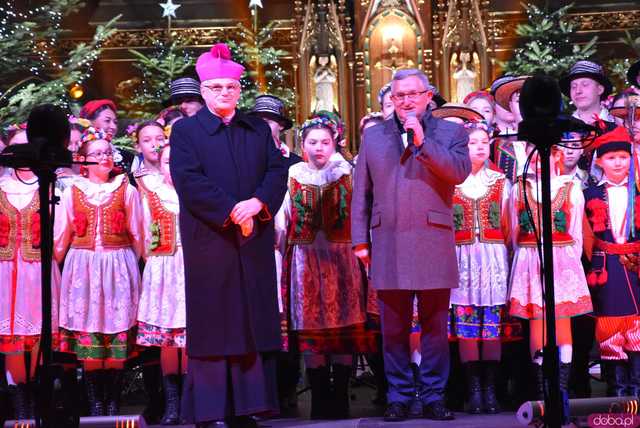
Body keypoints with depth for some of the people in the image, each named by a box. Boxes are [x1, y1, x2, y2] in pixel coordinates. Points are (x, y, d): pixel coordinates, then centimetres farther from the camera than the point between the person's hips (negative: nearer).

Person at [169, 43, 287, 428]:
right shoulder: (185, 131, 3)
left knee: (253, 322, 4)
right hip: (209, 240, -4)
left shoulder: (259, 129, 15)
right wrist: (231, 210, -17)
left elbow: (278, 172, 6)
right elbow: (189, 181, -9)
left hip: (255, 241, 4)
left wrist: (258, 202, -13)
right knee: (212, 324, -2)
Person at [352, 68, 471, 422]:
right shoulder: (373, 135, 14)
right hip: (388, 244, 2)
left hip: (434, 243, -1)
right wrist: (360, 240, 6)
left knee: (435, 326, 3)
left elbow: (460, 172, -10)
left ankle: (434, 396, 11)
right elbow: (361, 192, 12)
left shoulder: (450, 132, 9)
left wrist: (422, 141, -12)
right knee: (393, 329, 5)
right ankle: (398, 397, 14)